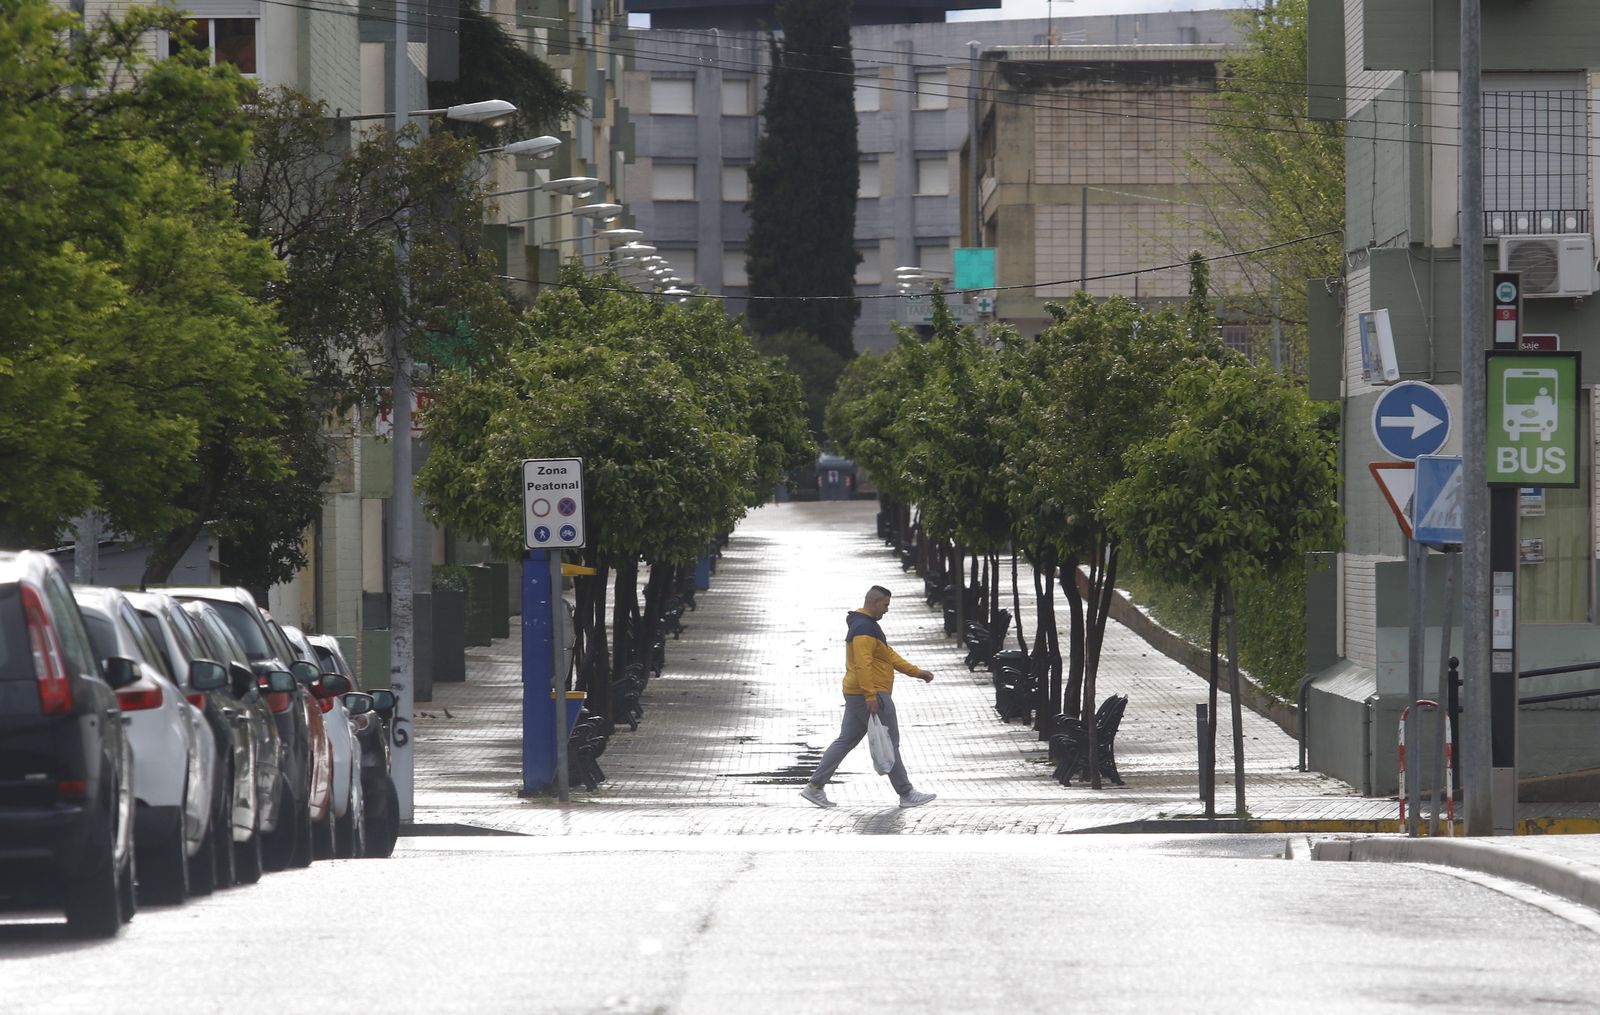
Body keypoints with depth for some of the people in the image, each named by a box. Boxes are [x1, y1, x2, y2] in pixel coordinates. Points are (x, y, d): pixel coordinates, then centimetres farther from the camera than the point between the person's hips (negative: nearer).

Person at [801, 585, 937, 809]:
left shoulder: (866, 625, 19)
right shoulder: (865, 629, -17)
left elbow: (888, 654, 24)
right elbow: (863, 664, -25)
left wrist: (915, 672, 22)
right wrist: (871, 696, -29)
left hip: (855, 696, 11)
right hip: (871, 695, -11)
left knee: (845, 741, 11)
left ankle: (815, 786, 9)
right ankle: (906, 794, 3)